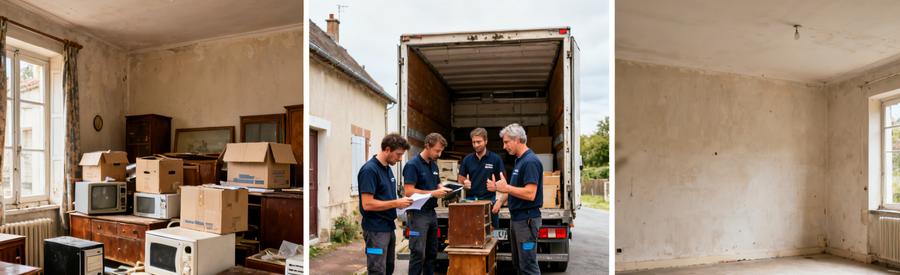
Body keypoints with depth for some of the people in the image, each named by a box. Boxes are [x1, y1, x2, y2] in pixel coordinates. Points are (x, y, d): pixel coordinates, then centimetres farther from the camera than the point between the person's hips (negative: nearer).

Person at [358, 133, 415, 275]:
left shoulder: (387, 168, 10)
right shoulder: (369, 170, -18)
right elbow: (367, 204, -23)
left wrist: (401, 202, 1)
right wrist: (396, 203, -19)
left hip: (389, 227, 9)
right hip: (376, 230, -9)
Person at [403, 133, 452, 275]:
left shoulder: (434, 165, 12)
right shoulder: (412, 165, -13)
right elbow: (408, 191, -20)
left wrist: (443, 190, -1)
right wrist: (433, 193, -21)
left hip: (431, 213, 8)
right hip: (418, 214, -8)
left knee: (431, 252, 13)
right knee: (418, 253, -6)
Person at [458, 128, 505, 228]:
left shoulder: (495, 159, -4)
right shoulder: (467, 159, 4)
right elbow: (460, 181, 8)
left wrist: (499, 202, -14)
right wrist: (464, 184, -15)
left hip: (489, 200, -2)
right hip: (470, 200, 2)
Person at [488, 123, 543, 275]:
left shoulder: (530, 161, -18)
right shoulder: (519, 160, 13)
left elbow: (530, 194, -25)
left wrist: (505, 187, -17)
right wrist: (499, 188, 6)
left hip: (527, 219, -10)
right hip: (516, 217, 10)